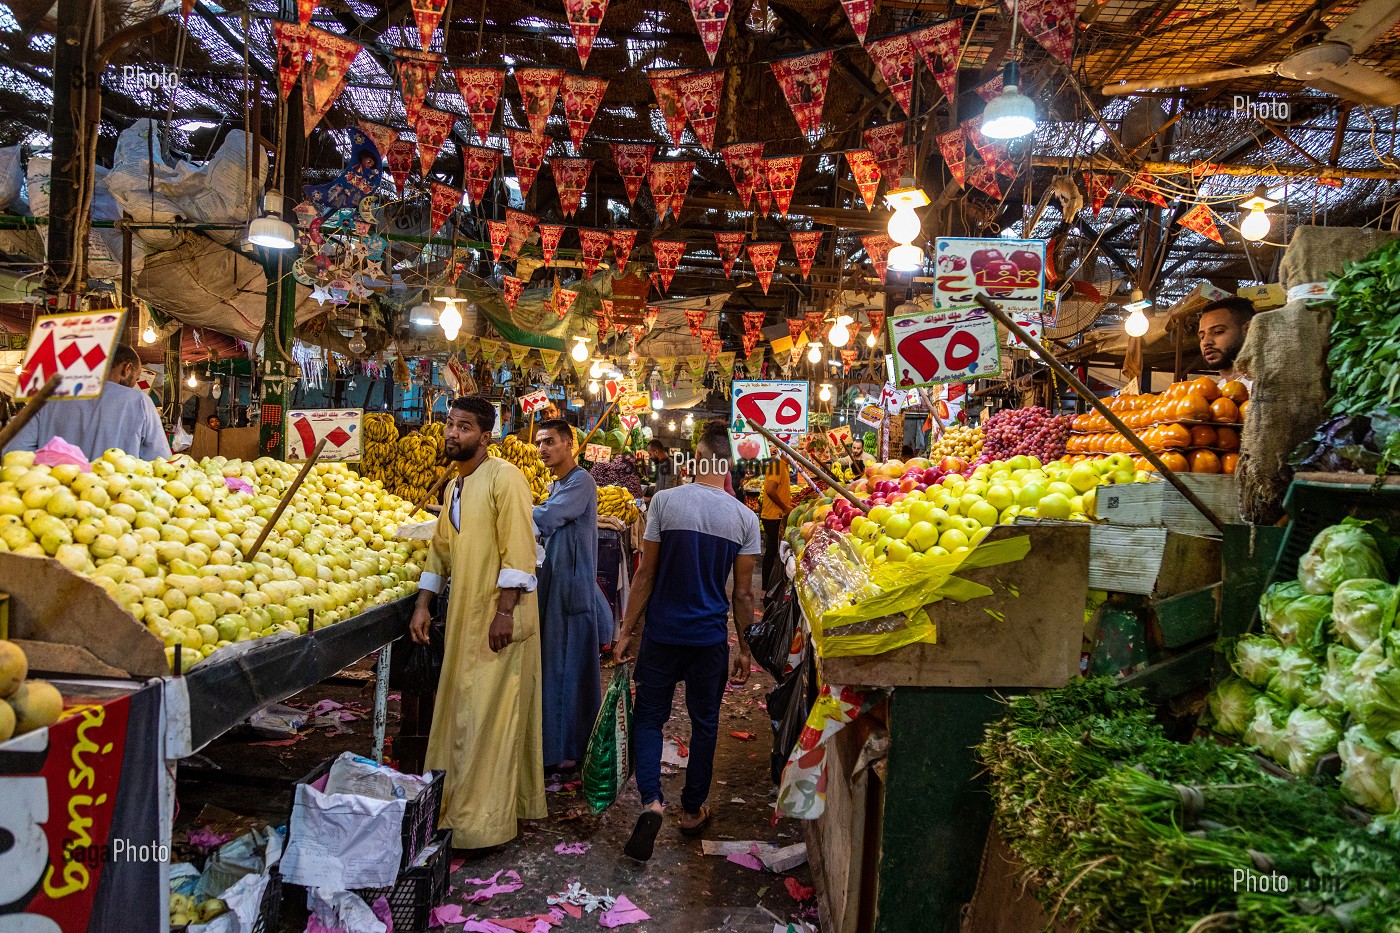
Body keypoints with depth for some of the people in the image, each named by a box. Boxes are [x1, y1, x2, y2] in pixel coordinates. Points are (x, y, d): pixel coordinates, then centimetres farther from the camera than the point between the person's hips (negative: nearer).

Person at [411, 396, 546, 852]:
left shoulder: (504, 477, -12)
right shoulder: (453, 488, 16)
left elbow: (518, 549, -18)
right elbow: (440, 549, 20)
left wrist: (505, 611, -22)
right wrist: (423, 605, 13)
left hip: (498, 615, -9)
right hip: (463, 615, 9)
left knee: (487, 715, -4)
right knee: (461, 712, 16)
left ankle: (481, 824, 6)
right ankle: (460, 803, 29)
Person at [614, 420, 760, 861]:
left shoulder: (665, 501, -10)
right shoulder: (745, 518, -5)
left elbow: (646, 573, -7)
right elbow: (743, 593, -1)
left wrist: (627, 629, 2)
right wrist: (745, 649, 10)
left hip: (662, 633, -1)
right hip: (710, 637, 1)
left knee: (648, 717, 12)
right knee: (704, 723, 16)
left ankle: (651, 801, -6)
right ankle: (692, 809, 27)